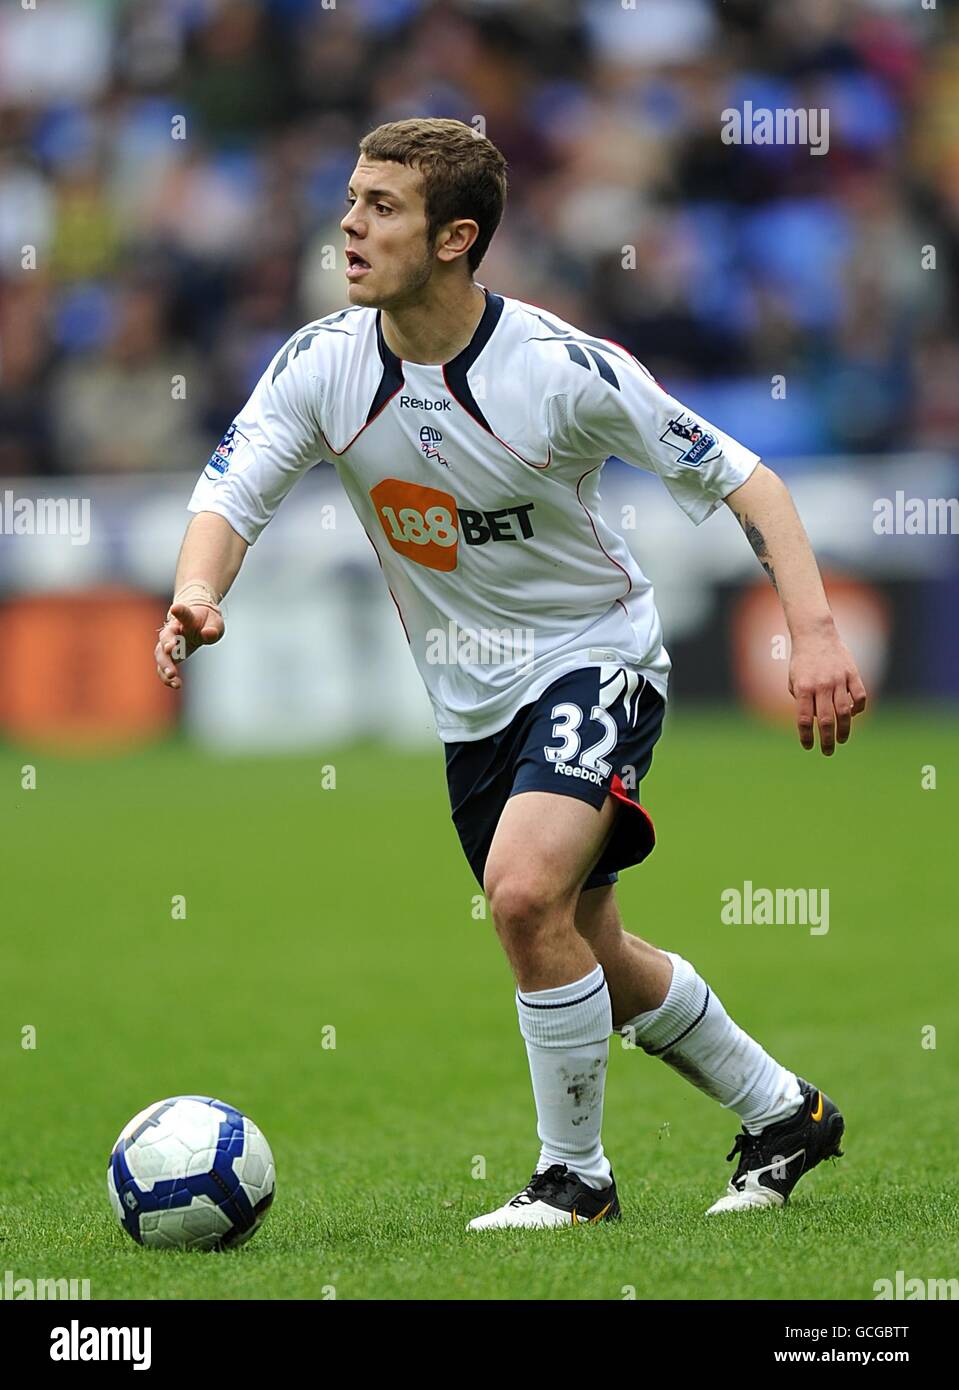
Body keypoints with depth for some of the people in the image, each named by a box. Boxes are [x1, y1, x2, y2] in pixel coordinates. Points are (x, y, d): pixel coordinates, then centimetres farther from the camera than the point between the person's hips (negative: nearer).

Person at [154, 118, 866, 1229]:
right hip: (472, 700, 6)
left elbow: (744, 482, -15)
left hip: (594, 653, -6)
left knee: (525, 892, -27)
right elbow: (228, 499, -14)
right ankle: (781, 1113, 37)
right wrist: (196, 597, -38)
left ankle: (574, 1176, -8)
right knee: (589, 959, 14)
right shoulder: (323, 364, -11)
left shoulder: (563, 369, -22)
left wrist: (814, 632, -26)